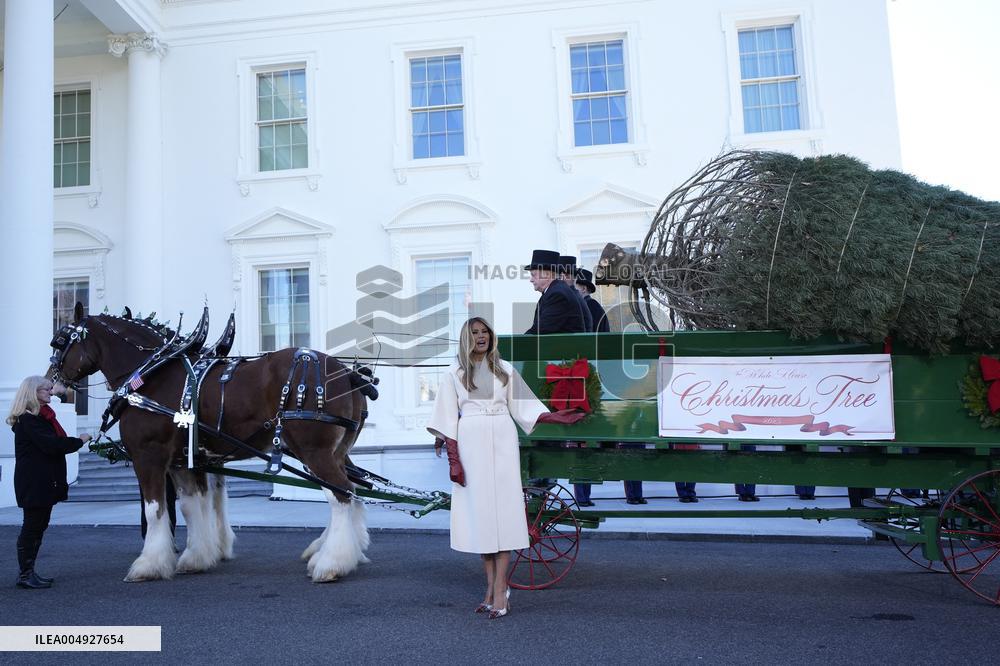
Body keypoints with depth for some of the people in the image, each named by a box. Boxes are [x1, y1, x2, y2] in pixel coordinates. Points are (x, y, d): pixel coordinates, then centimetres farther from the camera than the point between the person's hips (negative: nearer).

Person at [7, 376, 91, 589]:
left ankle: (28, 572, 22)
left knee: (38, 526, 14)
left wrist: (75, 442, 3)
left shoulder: (43, 416, 16)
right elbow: (51, 445, -23)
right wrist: (79, 441, -14)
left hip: (45, 482, 10)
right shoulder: (28, 419, -15)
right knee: (32, 526, -3)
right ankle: (25, 575, 6)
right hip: (33, 483, -10)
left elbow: (55, 443, 17)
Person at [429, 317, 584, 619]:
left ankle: (499, 590, -1)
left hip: (502, 442, 1)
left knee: (503, 506, -4)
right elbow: (448, 418, 3)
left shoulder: (505, 369, 12)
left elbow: (522, 406, 12)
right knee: (478, 509, 1)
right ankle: (492, 587, 12)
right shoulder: (454, 373, 7)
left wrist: (553, 417, -2)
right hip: (470, 443, -1)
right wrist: (453, 459, -4)